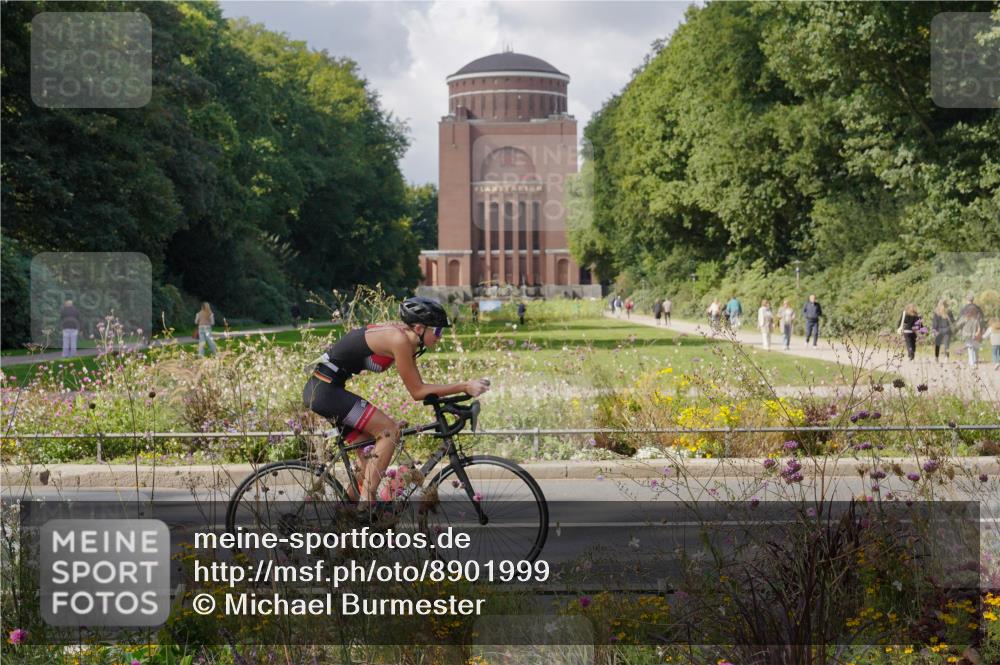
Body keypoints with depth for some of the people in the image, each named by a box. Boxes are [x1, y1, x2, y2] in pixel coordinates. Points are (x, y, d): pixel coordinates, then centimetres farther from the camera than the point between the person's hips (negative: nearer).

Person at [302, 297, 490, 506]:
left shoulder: (399, 333, 11)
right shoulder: (399, 339, -17)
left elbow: (418, 387, 14)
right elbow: (417, 391, -13)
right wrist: (464, 387, -15)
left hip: (319, 389, 10)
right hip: (325, 389, -10)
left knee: (369, 452, 14)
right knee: (389, 430, -11)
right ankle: (366, 502, -10)